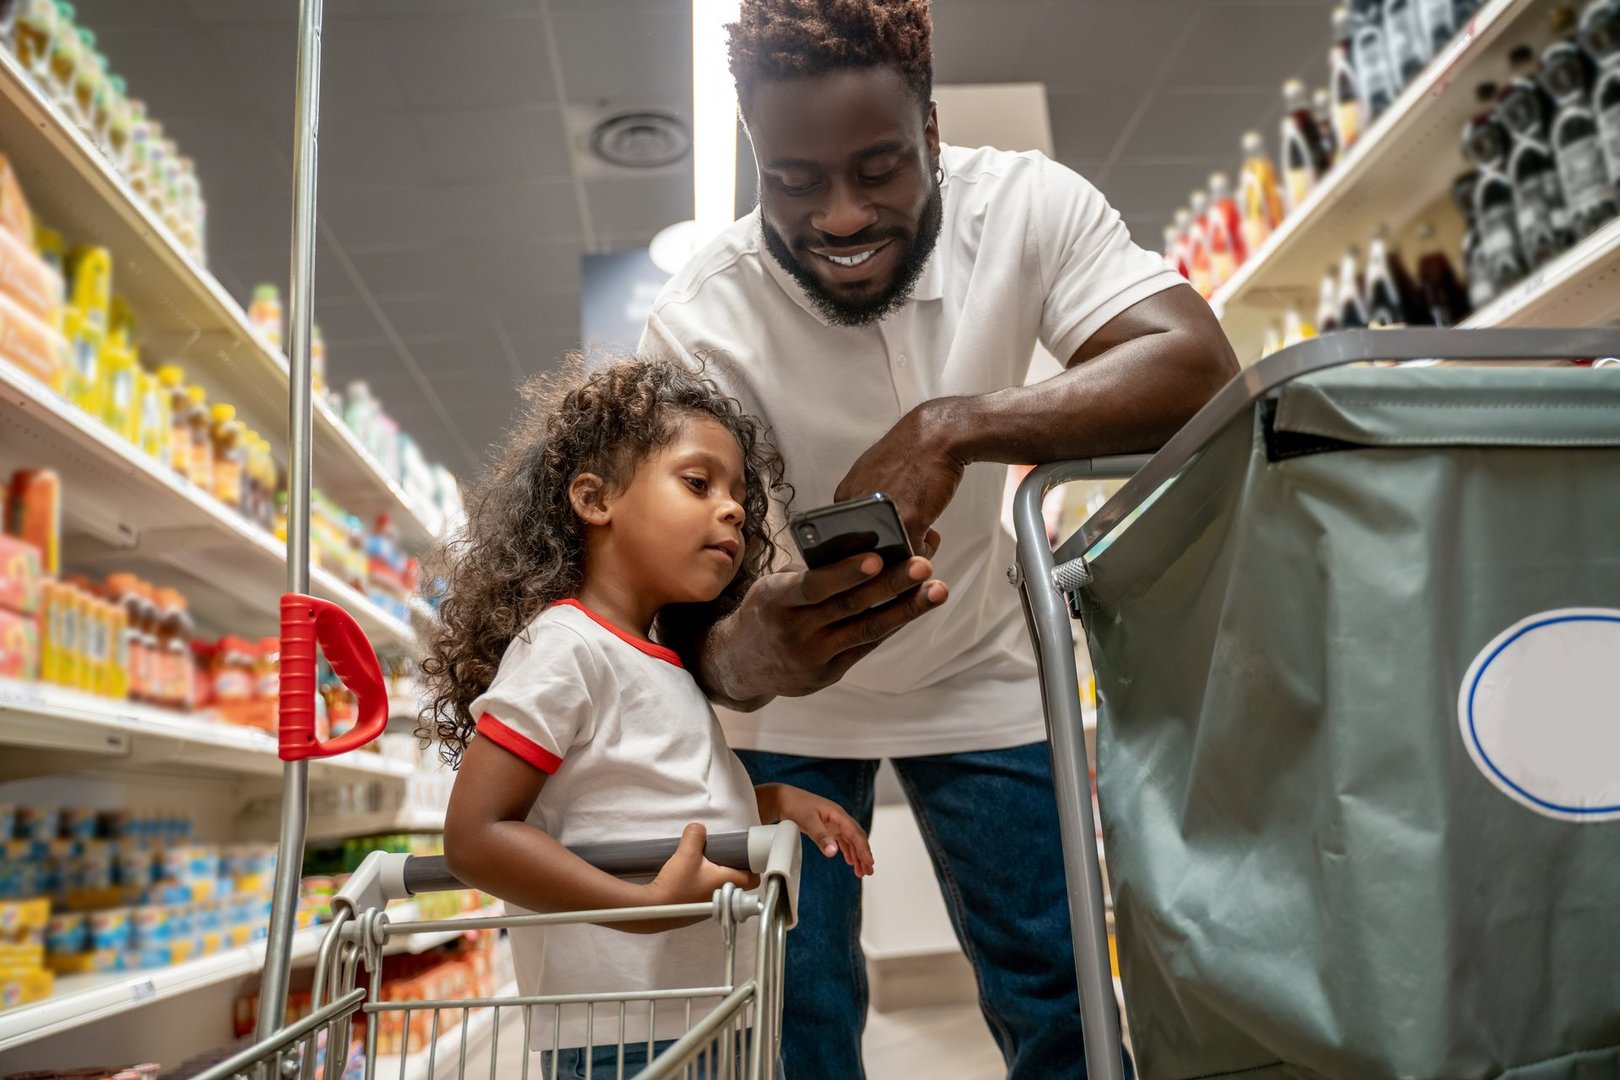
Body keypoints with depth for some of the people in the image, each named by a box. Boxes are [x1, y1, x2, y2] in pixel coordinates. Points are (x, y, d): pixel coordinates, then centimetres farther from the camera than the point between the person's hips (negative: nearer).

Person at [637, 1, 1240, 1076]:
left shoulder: (1025, 205, -20)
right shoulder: (700, 321, -25)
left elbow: (1199, 369, -34)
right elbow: (687, 583, -30)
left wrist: (954, 426, -47)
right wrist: (744, 654, -54)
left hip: (982, 679, 2)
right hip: (791, 707, -1)